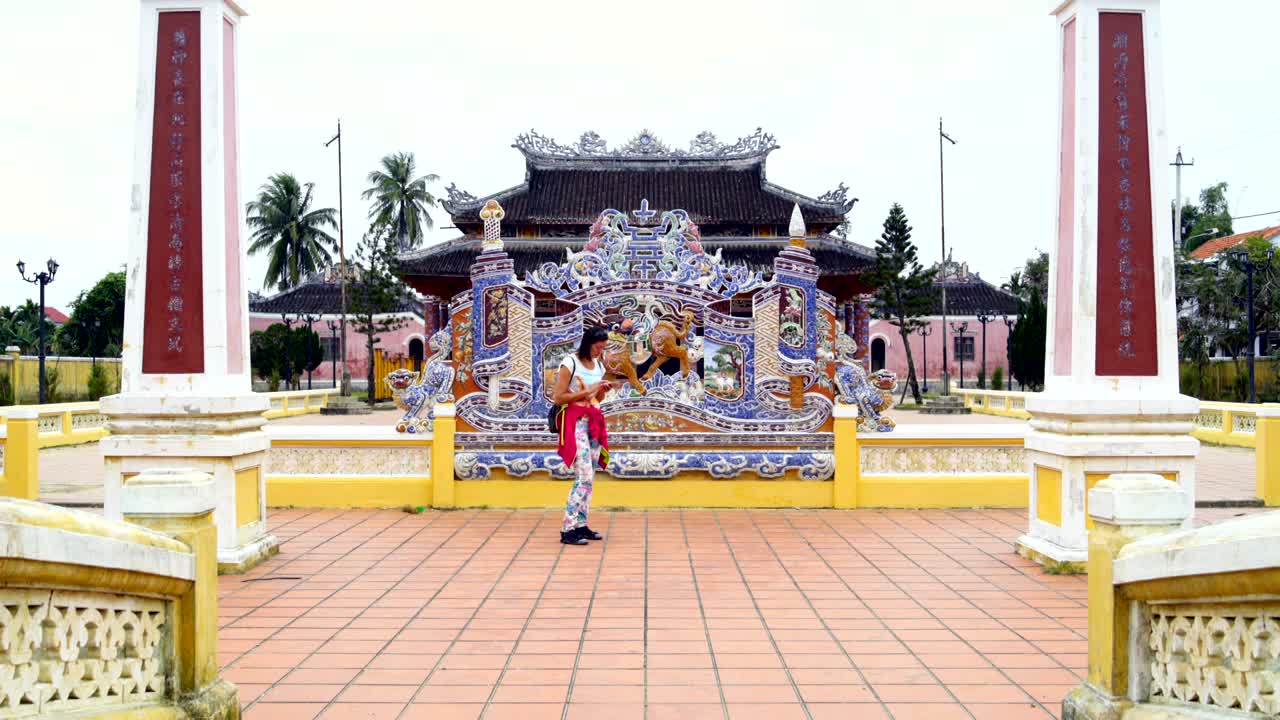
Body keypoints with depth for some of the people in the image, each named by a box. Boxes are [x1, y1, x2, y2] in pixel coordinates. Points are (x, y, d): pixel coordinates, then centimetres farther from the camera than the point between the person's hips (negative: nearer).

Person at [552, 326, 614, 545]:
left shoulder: (599, 365, 13)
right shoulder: (570, 363, -8)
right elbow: (558, 397, -12)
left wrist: (603, 390, 0)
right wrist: (587, 391, -15)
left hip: (594, 422, 7)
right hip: (576, 422, -7)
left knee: (589, 477, 5)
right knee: (584, 476, -14)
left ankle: (581, 525, 11)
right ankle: (568, 529, -10)